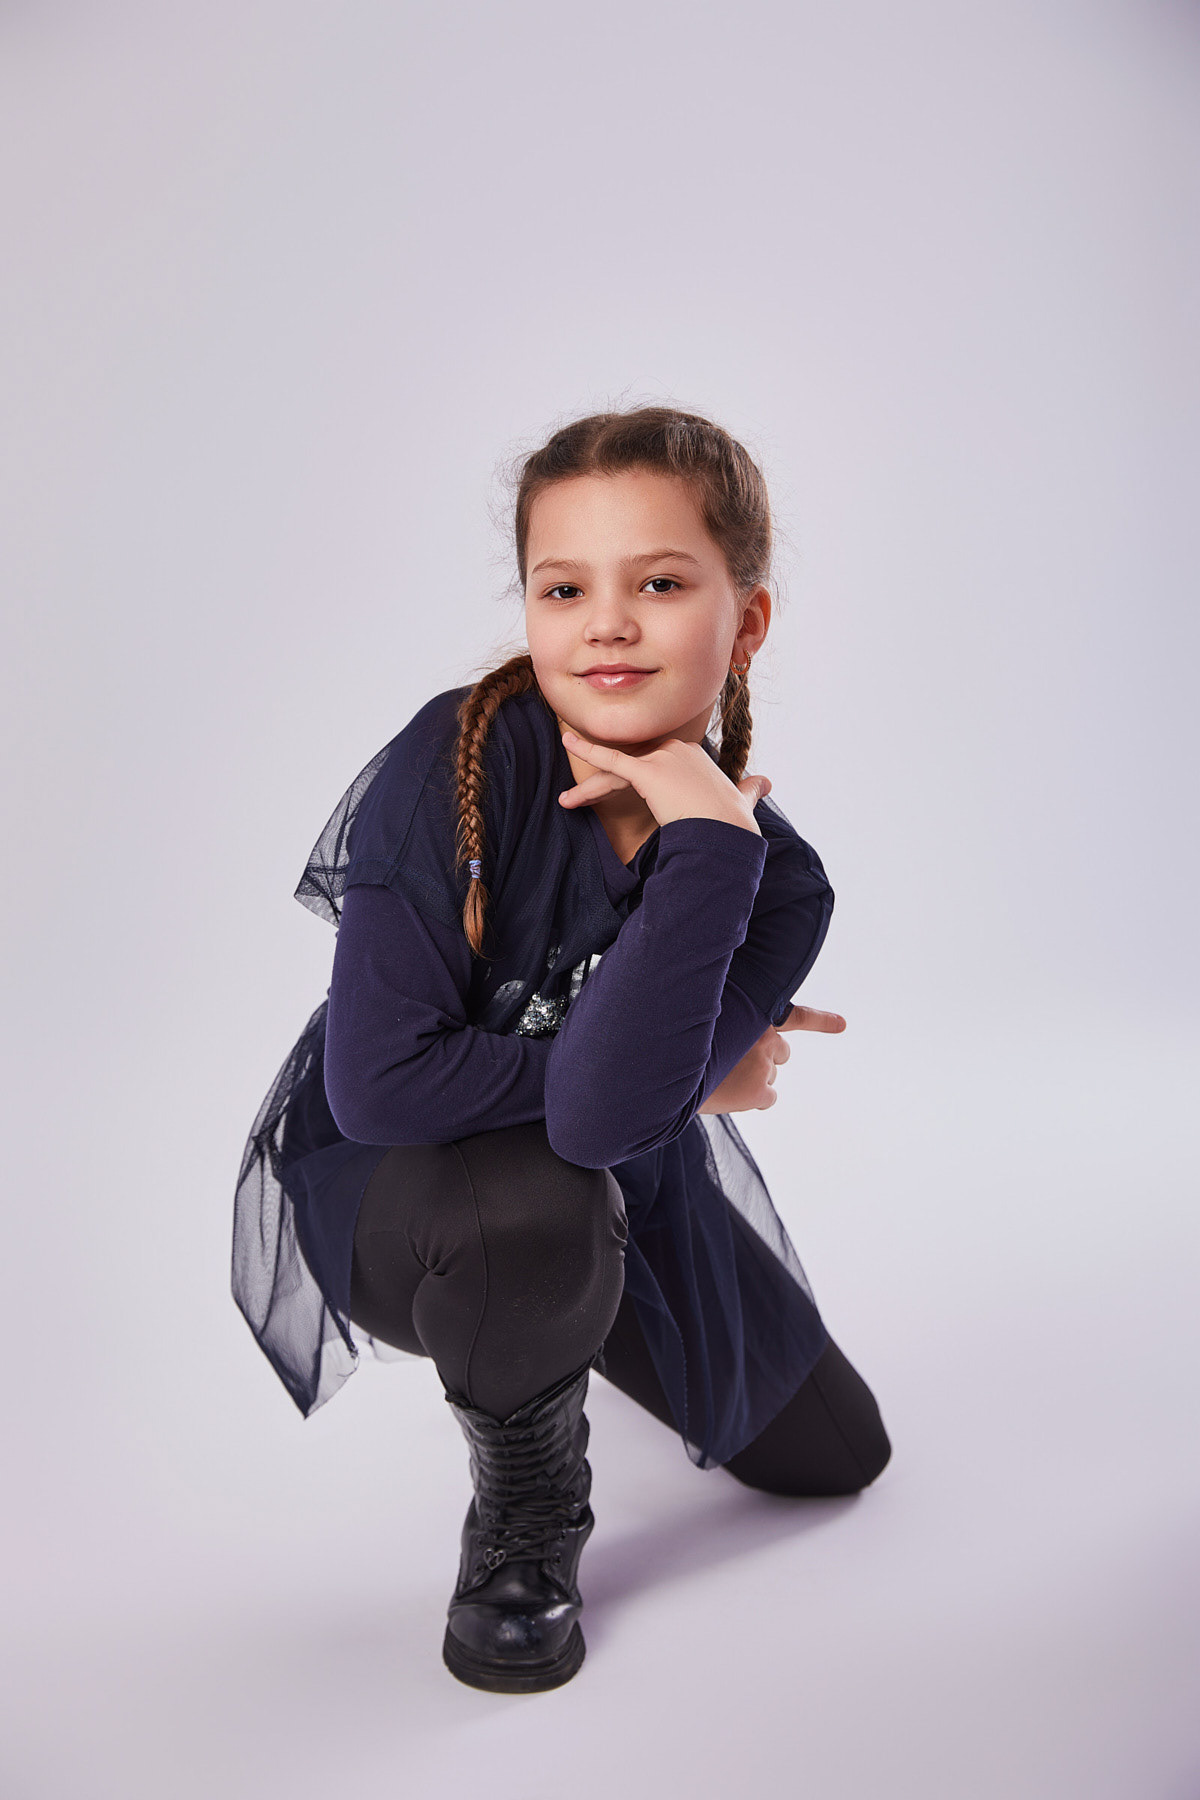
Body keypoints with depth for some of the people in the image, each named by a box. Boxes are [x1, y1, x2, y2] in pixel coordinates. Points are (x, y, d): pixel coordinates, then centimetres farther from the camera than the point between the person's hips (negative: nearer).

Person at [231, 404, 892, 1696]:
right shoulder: (457, 765, -30)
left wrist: (707, 838, -39)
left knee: (833, 1451, 16)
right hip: (387, 1192, -4)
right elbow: (379, 1083, -34)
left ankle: (561, 1324, 42)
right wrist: (684, 1077, -26)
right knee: (532, 1210, -40)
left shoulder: (770, 876, -22)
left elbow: (609, 1114, -37)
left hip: (623, 1199, 4)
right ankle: (523, 1516, -5)